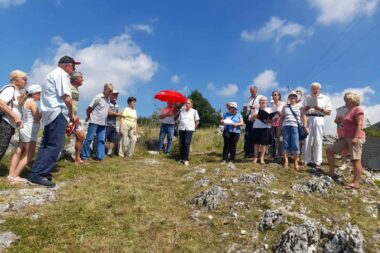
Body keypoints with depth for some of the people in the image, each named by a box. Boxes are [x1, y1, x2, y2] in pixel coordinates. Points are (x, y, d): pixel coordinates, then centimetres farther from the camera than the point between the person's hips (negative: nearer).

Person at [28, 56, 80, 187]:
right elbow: (66, 98, -16)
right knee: (55, 145, -9)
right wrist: (71, 115, -4)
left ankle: (37, 172, 14)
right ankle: (37, 174, -10)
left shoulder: (51, 74, 24)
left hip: (49, 114, 10)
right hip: (58, 113, -10)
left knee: (47, 144, 12)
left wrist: (68, 114, 16)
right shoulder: (62, 74, -6)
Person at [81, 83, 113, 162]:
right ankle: (85, 156, 7)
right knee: (89, 139, -1)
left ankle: (100, 157, 10)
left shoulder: (108, 98, 9)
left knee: (101, 140, 5)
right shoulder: (98, 97, -12)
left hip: (103, 123, 7)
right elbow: (89, 108, -8)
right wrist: (88, 117, 4)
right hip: (94, 122, -7)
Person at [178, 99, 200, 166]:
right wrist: (178, 128, 5)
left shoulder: (194, 111, 4)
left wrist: (193, 127, 1)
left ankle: (186, 160, -12)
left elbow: (197, 122, 9)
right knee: (182, 144, 3)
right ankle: (182, 158, 15)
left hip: (189, 129, -3)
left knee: (187, 143, -15)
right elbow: (179, 120, 15)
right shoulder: (182, 111, 11)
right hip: (181, 129, 3)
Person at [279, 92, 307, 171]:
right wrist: (280, 128, 13)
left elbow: (303, 117, 8)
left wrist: (304, 127, -3)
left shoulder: (299, 106, 13)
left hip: (295, 126, -2)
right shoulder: (285, 107, 19)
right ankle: (286, 161, 5)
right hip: (285, 126, 2)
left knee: (295, 144, -8)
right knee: (285, 144, 0)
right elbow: (281, 118, 19)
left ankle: (296, 162, -1)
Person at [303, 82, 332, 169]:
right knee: (307, 141, -2)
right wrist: (306, 108, -5)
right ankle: (308, 161, 3)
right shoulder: (307, 98, 19)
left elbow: (329, 112, 5)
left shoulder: (325, 98, 11)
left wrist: (320, 109, -12)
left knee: (318, 141, -5)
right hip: (308, 119, 2)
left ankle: (317, 162, 0)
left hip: (319, 119, -2)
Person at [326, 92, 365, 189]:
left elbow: (360, 124, -17)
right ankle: (331, 173, 11)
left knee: (355, 160, -9)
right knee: (329, 151, 6)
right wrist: (342, 136, 21)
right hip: (347, 138, 10)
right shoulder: (349, 110, 20)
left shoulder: (358, 109, -8)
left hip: (356, 138, -10)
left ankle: (356, 183, -4)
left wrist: (356, 137, -25)